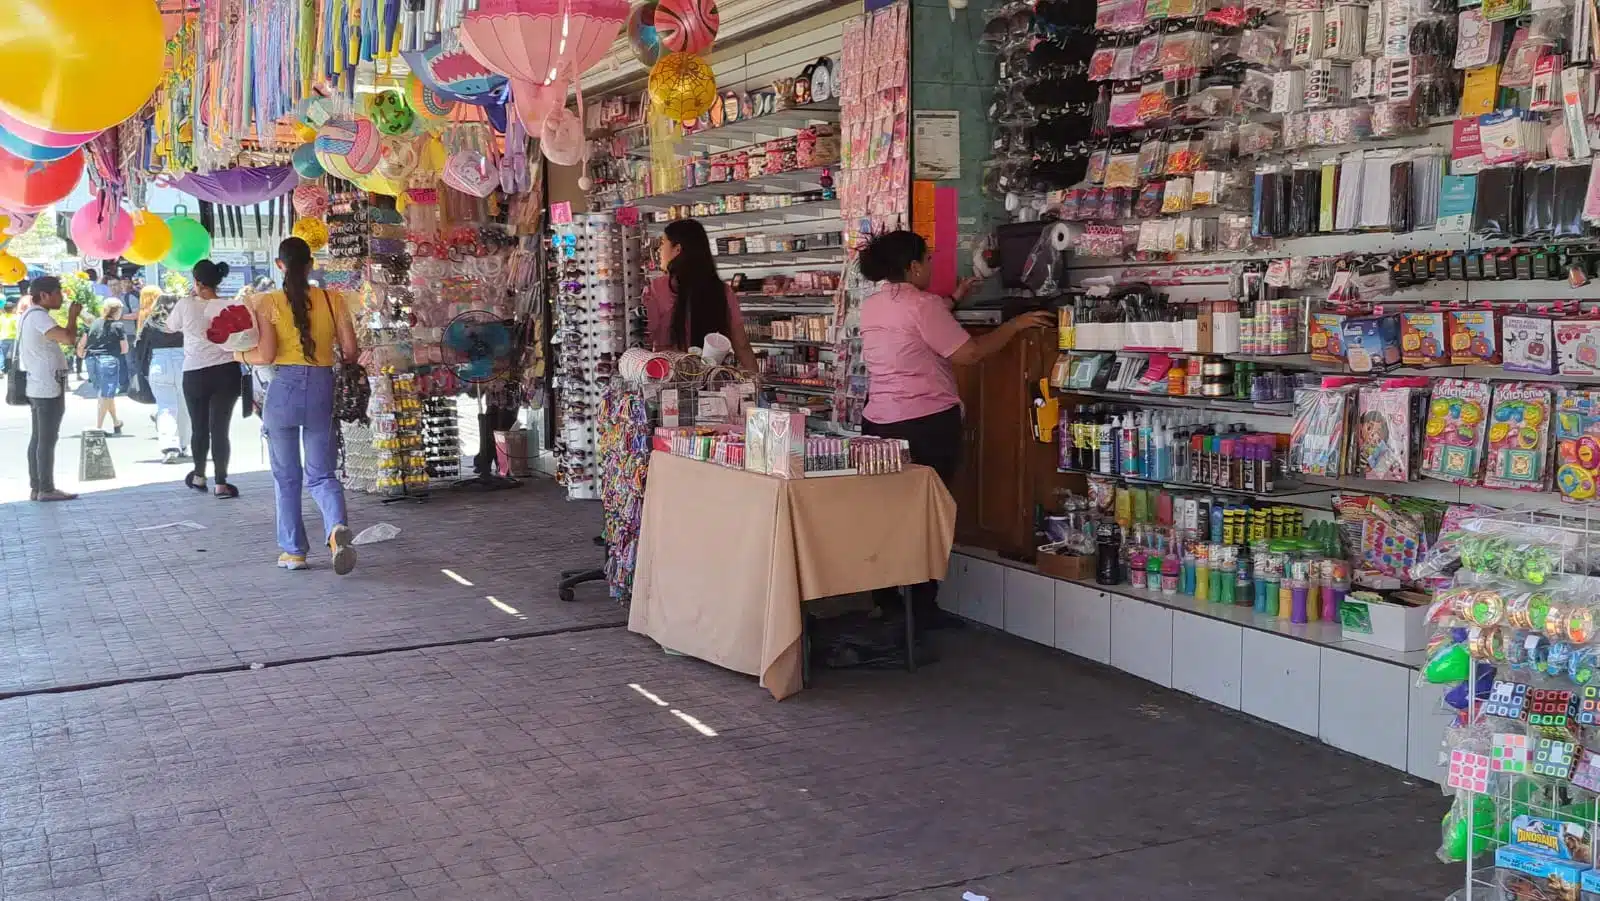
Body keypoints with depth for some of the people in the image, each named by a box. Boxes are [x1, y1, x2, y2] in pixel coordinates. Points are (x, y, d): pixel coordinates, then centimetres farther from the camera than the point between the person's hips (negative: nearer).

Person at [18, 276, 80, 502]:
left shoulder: (31, 315, 17)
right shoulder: (39, 316, -17)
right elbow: (69, 337, -28)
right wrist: (73, 315, -15)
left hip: (39, 386, 11)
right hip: (48, 388, -11)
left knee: (38, 438, 11)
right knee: (47, 439, -7)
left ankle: (36, 487, 13)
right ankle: (46, 489, -5)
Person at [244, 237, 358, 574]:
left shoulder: (268, 303, -4)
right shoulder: (332, 300, 1)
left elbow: (266, 354, -11)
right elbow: (350, 350, 0)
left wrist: (239, 355, 8)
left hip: (283, 388, -2)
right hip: (322, 388, 2)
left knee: (286, 476, 12)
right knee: (321, 474, 8)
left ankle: (293, 550, 17)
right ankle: (337, 527, -21)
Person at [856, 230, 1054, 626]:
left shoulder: (871, 306, 9)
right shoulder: (923, 304, -15)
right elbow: (969, 353, -14)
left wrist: (952, 300, 31)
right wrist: (1015, 325, -5)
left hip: (879, 423, 7)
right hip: (927, 425, -7)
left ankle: (885, 604, 18)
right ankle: (922, 609, 8)